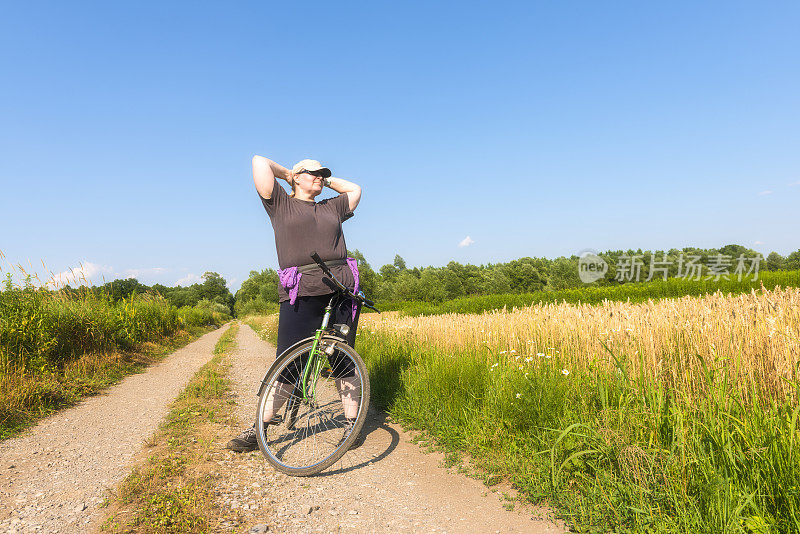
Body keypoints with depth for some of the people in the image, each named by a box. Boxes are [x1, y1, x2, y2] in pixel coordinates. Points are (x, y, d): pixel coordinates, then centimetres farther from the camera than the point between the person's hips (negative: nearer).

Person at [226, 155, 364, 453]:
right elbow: (259, 162, 8)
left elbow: (355, 190, 37)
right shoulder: (281, 205, 13)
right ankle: (259, 429, 11)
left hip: (341, 291, 3)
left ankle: (352, 424, 15)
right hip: (300, 295, -3)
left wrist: (325, 181, 31)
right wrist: (288, 173, 23)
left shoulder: (332, 208, 23)